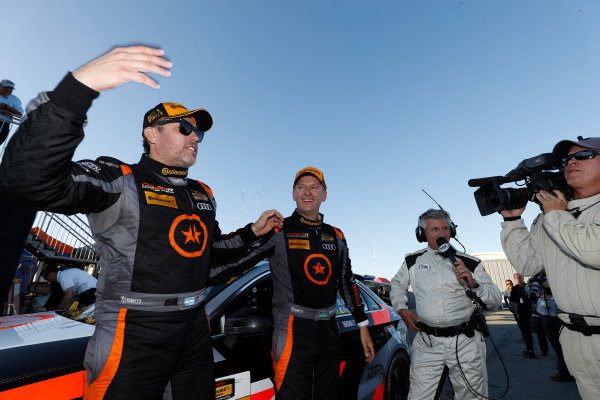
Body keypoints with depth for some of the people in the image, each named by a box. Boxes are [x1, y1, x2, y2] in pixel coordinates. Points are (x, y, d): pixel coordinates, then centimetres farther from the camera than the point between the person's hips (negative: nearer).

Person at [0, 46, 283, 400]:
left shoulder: (204, 195, 10)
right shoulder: (119, 180, -10)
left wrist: (254, 232, 8)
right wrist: (79, 85, -38)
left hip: (196, 330, 7)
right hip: (135, 337, -6)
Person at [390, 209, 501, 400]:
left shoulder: (470, 263, 1)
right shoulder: (413, 261, 4)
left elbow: (495, 302, -1)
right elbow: (397, 284, 20)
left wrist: (473, 285, -19)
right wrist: (402, 309, 6)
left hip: (465, 342, 0)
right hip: (426, 343, 0)